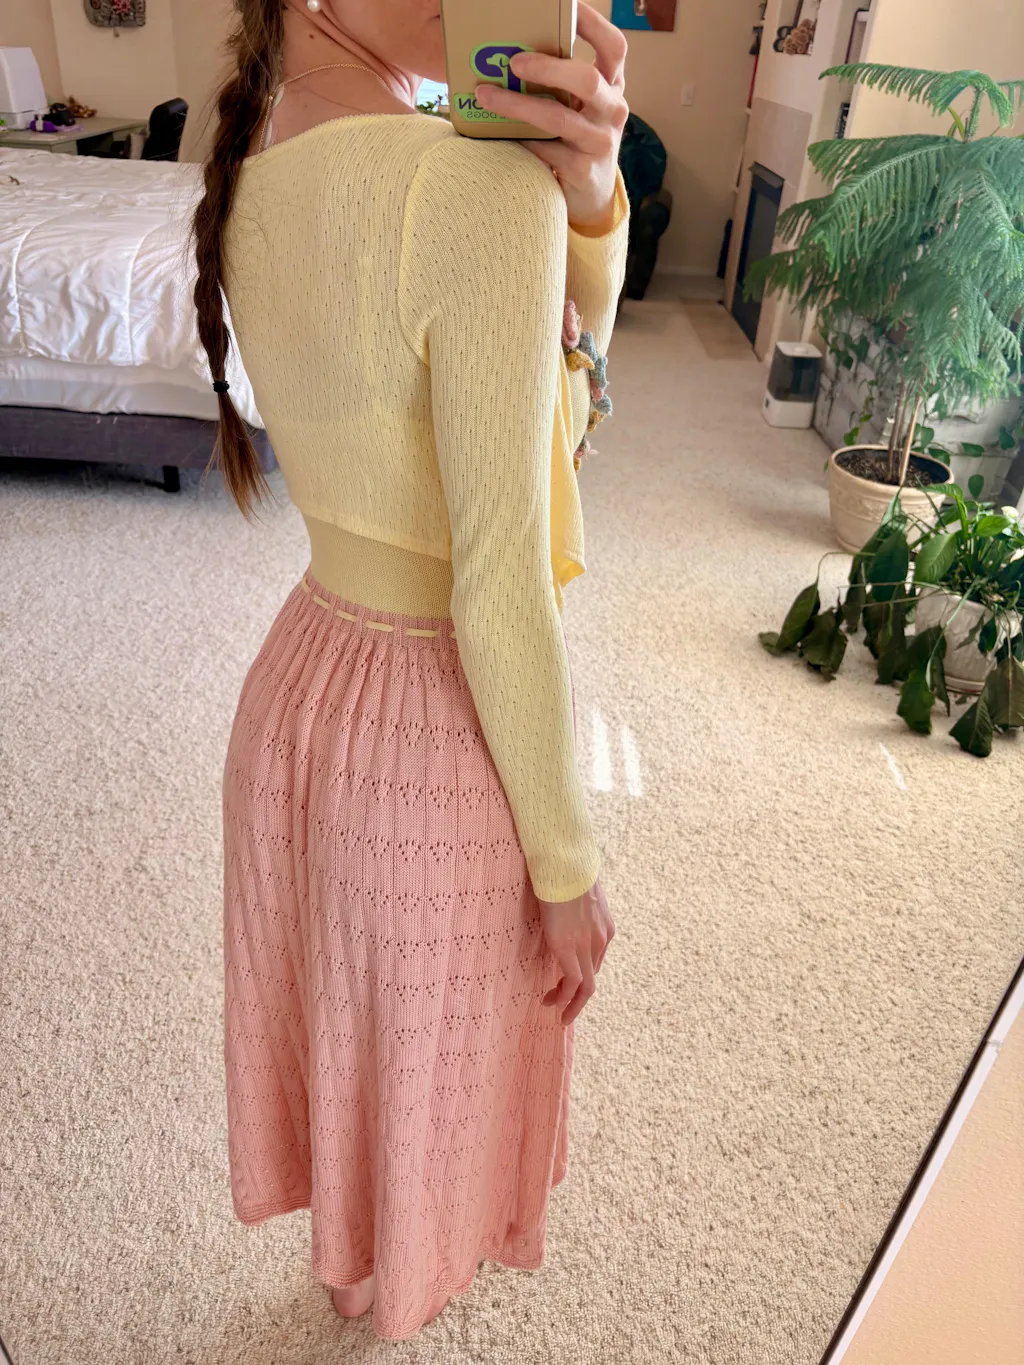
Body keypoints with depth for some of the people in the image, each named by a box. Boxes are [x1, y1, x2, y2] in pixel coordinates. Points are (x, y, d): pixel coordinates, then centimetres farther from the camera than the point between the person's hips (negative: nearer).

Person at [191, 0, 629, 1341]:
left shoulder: (252, 185, 0)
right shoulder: (479, 191, -26)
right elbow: (502, 596, -25)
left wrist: (586, 188, -17)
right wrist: (568, 863, -13)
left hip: (303, 669, 7)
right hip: (444, 729, -7)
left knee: (335, 1001, 31)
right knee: (430, 1045, 24)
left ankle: (343, 1236, 63)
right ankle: (394, 1279, 58)